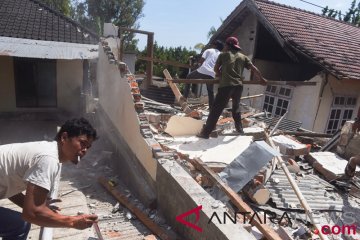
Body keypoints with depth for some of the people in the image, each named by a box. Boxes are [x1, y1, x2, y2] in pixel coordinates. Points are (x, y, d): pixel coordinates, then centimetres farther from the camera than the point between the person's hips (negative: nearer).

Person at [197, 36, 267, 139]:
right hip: (238, 86, 4)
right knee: (236, 107, 26)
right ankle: (240, 129, 32)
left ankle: (206, 133, -5)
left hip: (226, 85, -4)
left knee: (216, 109, -4)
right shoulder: (243, 57, 18)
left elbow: (216, 69, 17)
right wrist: (261, 79, 27)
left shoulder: (223, 55, 12)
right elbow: (253, 69, 15)